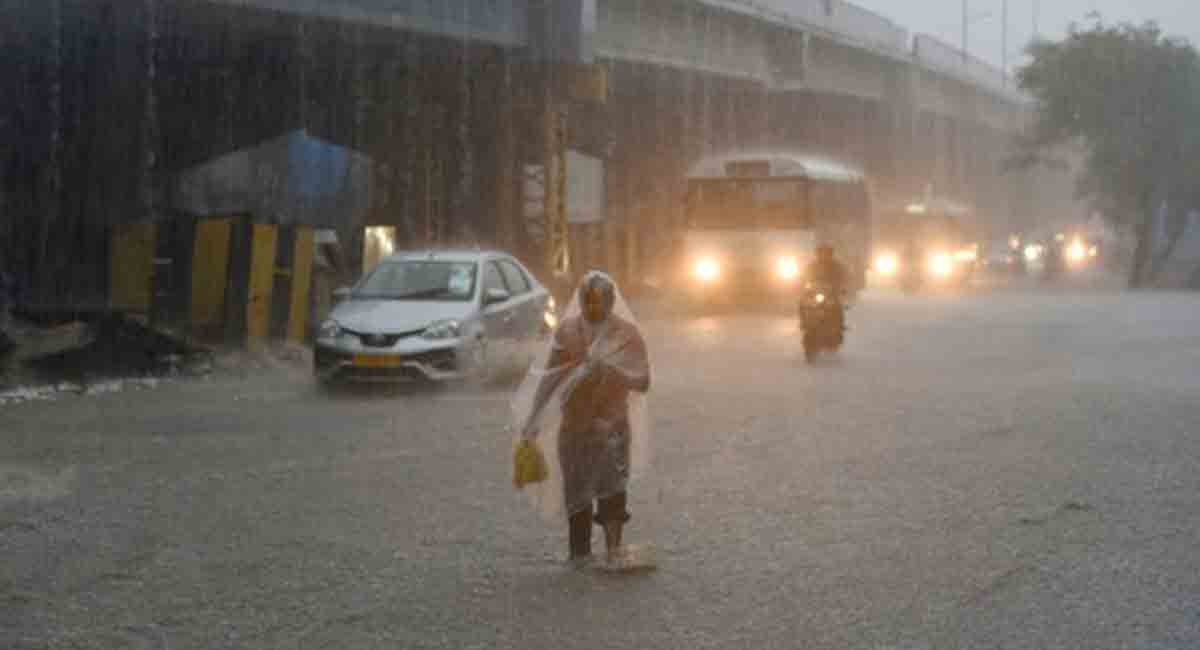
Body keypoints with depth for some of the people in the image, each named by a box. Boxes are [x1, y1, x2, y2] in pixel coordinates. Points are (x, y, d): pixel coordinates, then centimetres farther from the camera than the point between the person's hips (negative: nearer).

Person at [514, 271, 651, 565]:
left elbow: (642, 381, -5)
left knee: (612, 491, -12)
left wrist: (609, 368, -21)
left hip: (612, 425, -2)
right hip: (574, 425, 2)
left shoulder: (627, 333, -2)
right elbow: (549, 377, 7)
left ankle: (613, 547, -2)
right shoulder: (567, 331, 2)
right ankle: (579, 552, 15)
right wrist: (533, 420, 3)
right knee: (576, 491, 4)